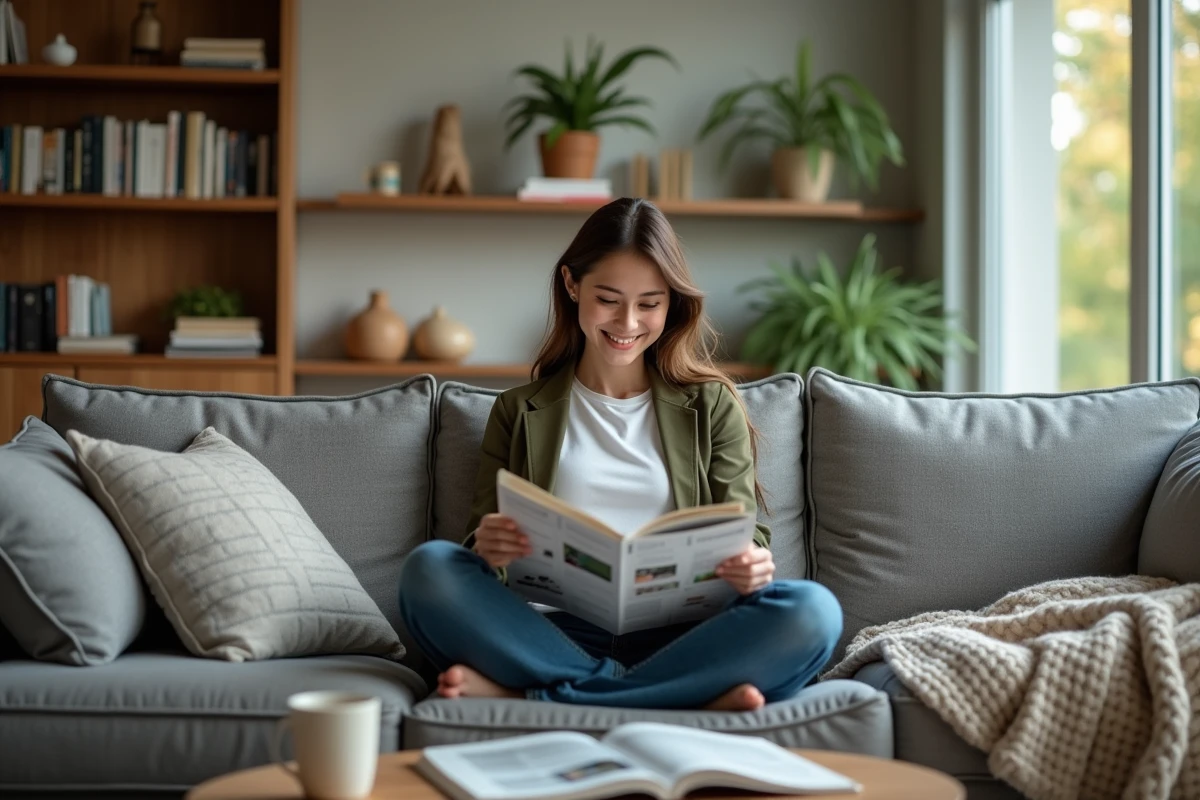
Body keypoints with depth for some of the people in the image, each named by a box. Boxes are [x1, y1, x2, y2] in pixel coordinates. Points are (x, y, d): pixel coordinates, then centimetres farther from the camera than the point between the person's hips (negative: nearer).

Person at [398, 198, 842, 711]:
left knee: (812, 610, -30)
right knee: (428, 568, -26)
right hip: (556, 634, 0)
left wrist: (752, 566, -15)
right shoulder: (520, 413, 18)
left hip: (675, 639, 1)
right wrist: (487, 549, -15)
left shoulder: (712, 406, 18)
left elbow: (746, 535, 10)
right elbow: (487, 544, 11)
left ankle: (523, 695, -28)